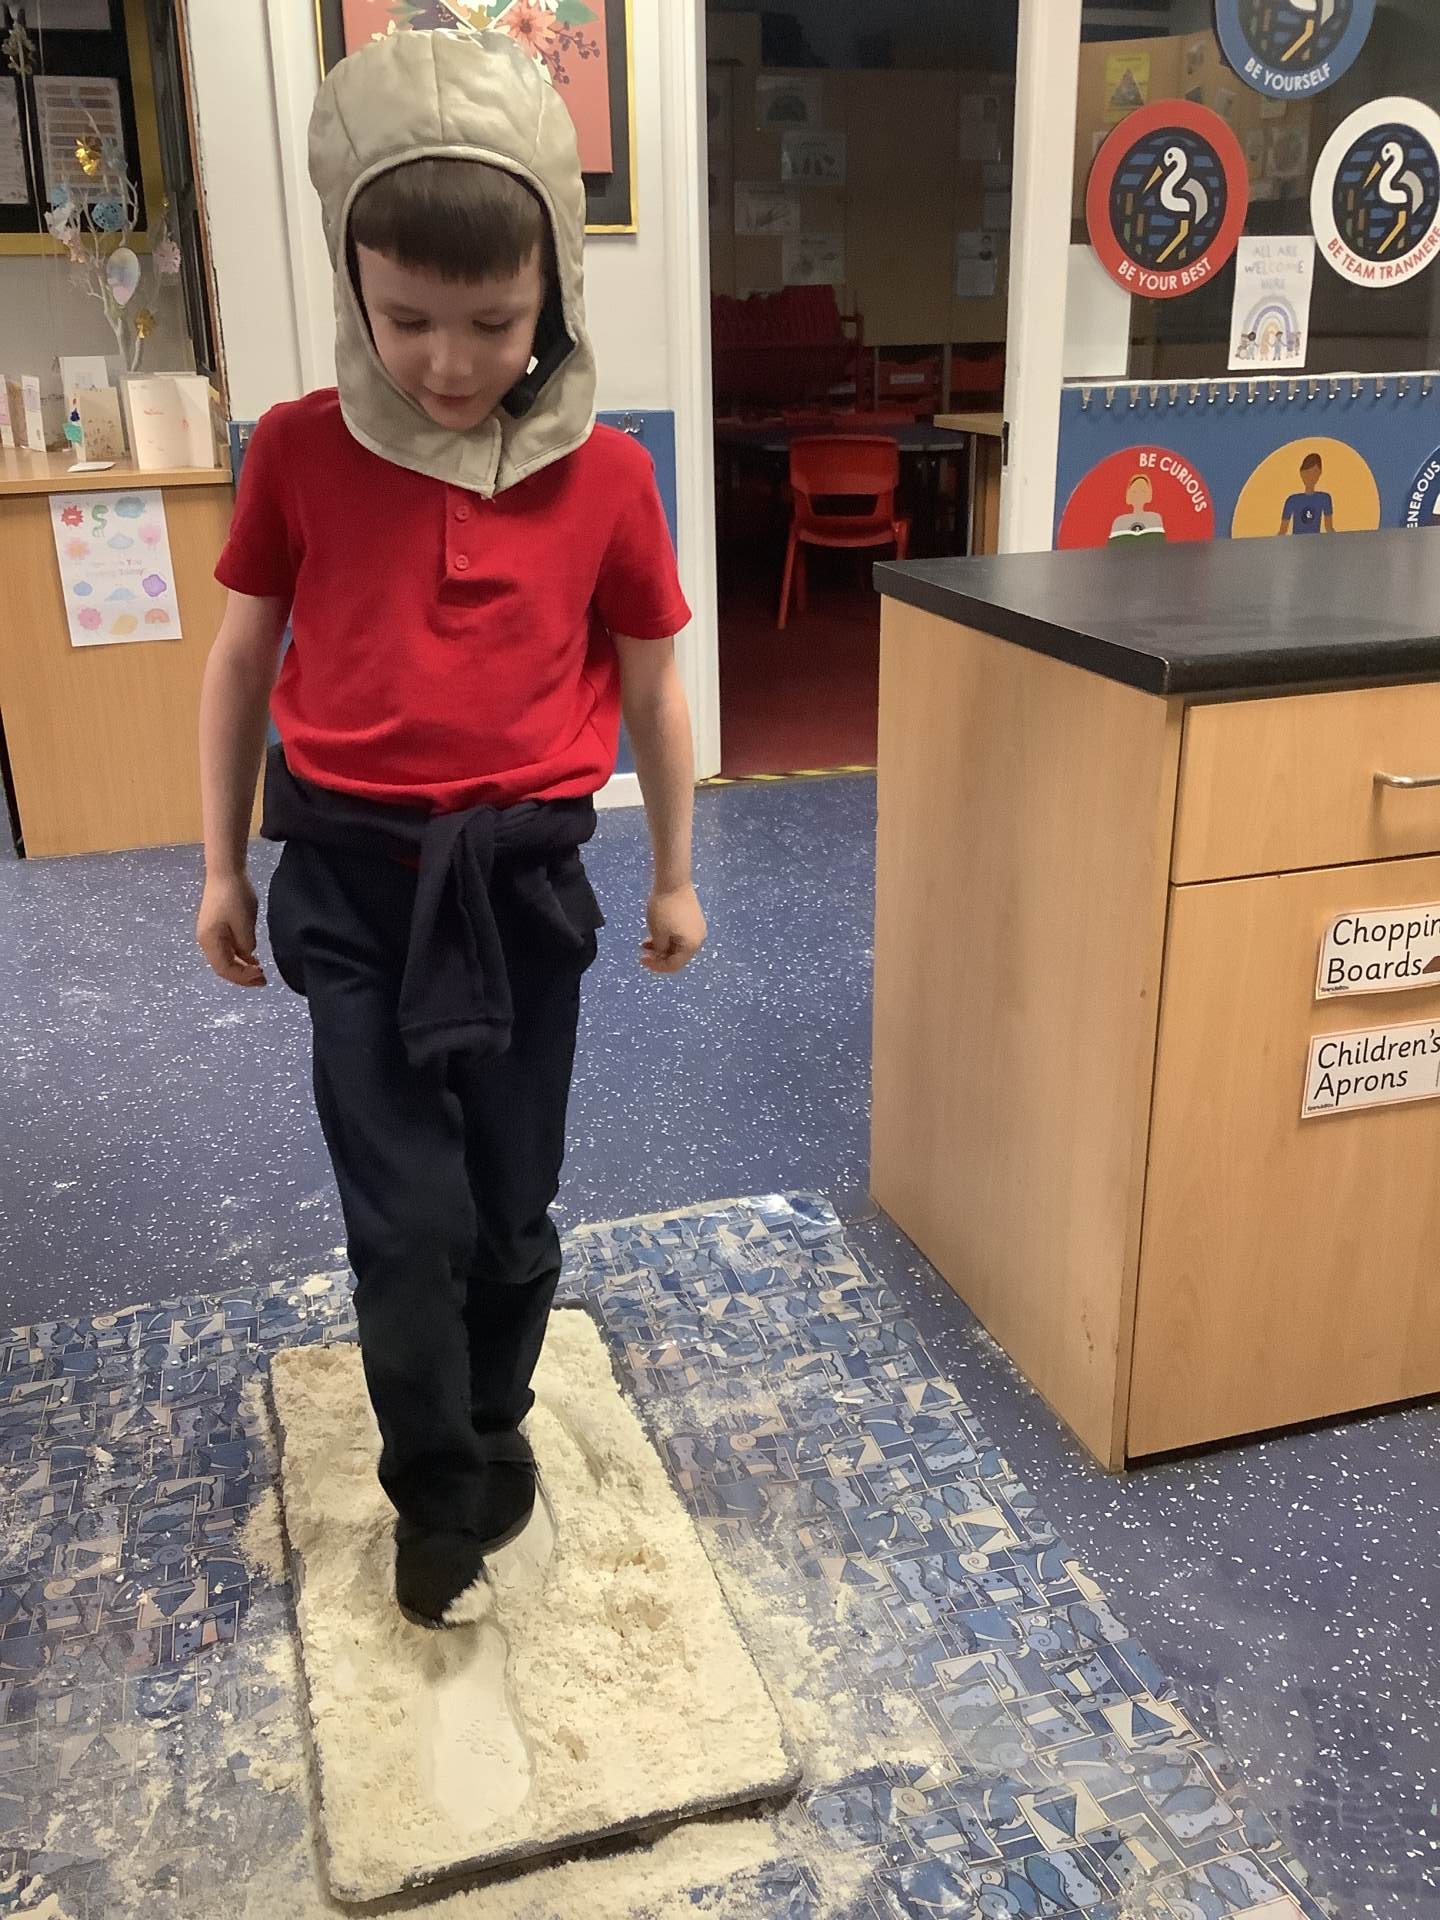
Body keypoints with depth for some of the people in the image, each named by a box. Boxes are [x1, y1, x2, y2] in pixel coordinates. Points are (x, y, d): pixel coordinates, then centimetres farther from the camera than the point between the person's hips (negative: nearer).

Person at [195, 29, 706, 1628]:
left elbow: (653, 687, 6)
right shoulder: (298, 450, -4)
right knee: (407, 1220, 0)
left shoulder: (604, 474, -5)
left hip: (524, 879, 1)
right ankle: (436, 1488, 26)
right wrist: (224, 867, 9)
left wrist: (673, 879, 12)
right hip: (354, 880, 0)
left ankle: (497, 1427, 40)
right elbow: (240, 664, 6)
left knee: (512, 1209, 12)